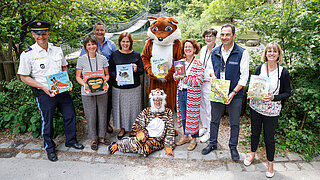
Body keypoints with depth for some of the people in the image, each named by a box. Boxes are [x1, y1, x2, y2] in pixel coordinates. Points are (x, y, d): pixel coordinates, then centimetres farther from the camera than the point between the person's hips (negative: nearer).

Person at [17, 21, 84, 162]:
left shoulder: (57, 49, 4)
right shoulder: (28, 54, -8)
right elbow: (24, 77, -6)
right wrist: (43, 87, -17)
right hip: (44, 93, -4)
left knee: (70, 116, 11)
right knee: (47, 121, 9)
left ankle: (71, 141, 35)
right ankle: (49, 148, 31)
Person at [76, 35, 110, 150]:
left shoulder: (102, 58, 2)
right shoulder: (81, 59, -2)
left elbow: (107, 74, 9)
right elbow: (78, 76, 3)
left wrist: (105, 82, -11)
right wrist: (84, 84, -15)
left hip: (102, 92, 2)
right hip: (87, 92, -1)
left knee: (102, 115, 9)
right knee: (91, 116, 5)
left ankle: (101, 137, 28)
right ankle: (93, 139, 23)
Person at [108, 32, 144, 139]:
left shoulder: (136, 55, 3)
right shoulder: (114, 55, 3)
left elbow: (142, 70, 4)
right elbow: (110, 70, 5)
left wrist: (136, 70, -18)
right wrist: (115, 76, -16)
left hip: (134, 87, 0)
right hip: (118, 88, 1)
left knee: (133, 108, 8)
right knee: (120, 108, 10)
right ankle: (122, 129, 31)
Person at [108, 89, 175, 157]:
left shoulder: (168, 112, 5)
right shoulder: (146, 111, 7)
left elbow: (170, 131, 2)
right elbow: (136, 126, 1)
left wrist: (168, 146, -6)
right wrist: (140, 132, -21)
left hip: (158, 140, -1)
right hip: (146, 136, 1)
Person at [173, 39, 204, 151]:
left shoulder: (198, 64, -9)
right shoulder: (181, 62, 9)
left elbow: (199, 81, -17)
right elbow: (176, 74, 17)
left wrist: (185, 78, -20)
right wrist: (176, 76, -7)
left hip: (192, 94, -6)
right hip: (181, 92, 6)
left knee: (192, 116, 3)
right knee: (183, 116, 15)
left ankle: (194, 139, 20)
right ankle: (185, 136, 32)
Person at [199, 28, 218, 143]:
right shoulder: (203, 49, 11)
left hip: (211, 83, -7)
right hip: (201, 82, 7)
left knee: (209, 108, 1)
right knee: (201, 106, 16)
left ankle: (210, 131, 18)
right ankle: (204, 127, 35)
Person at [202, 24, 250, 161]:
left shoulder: (242, 53, -8)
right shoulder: (215, 52, 4)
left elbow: (244, 76, -9)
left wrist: (233, 93, -17)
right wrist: (212, 75, -6)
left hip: (235, 94, -3)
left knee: (234, 123, 10)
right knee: (214, 120, 14)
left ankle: (233, 147, 30)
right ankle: (212, 143, 33)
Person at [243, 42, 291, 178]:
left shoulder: (283, 72, -8)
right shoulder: (260, 68, 0)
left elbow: (287, 93, -3)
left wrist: (274, 97, -20)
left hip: (272, 111, -2)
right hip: (256, 106, 3)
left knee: (269, 138, 7)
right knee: (255, 132, 19)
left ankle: (270, 164, 29)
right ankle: (252, 154, 43)